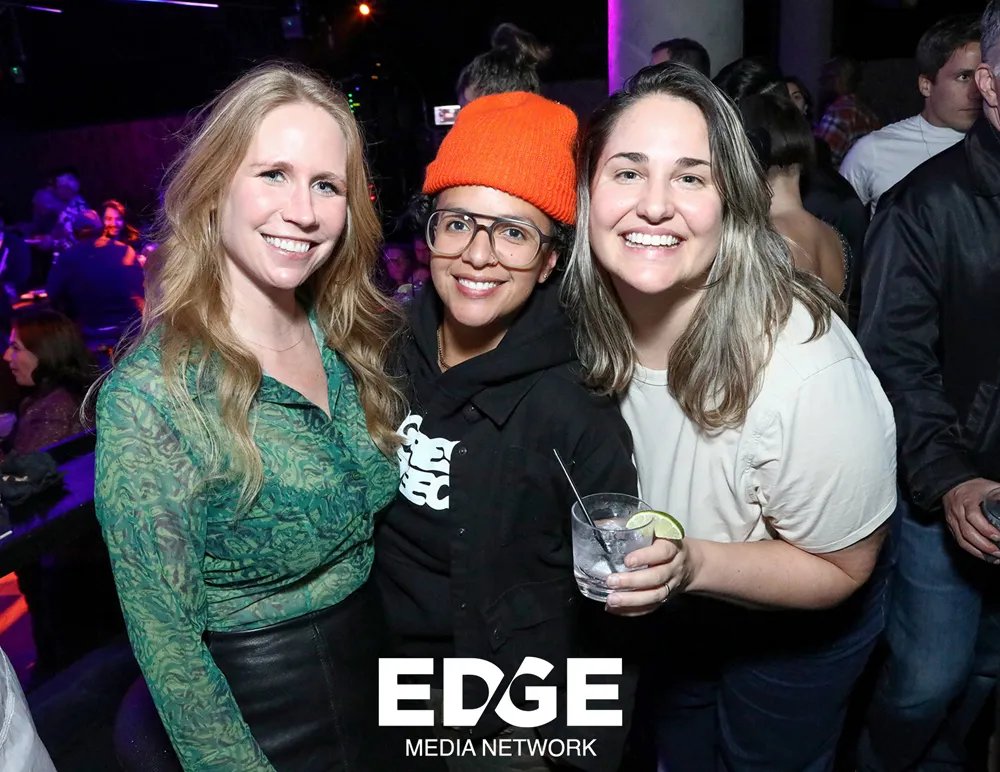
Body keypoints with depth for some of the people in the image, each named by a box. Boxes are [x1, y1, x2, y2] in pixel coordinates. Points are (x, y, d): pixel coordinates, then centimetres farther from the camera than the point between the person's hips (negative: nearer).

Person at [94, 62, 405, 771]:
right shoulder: (149, 399, -25)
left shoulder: (347, 339, -7)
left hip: (379, 669, 6)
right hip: (263, 713, -5)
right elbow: (166, 640, -18)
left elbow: (378, 520, 4)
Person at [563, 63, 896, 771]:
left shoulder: (809, 368, -39)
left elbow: (842, 568, -24)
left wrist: (694, 564, -38)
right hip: (672, 611, 4)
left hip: (796, 627, -4)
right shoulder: (587, 320, -23)